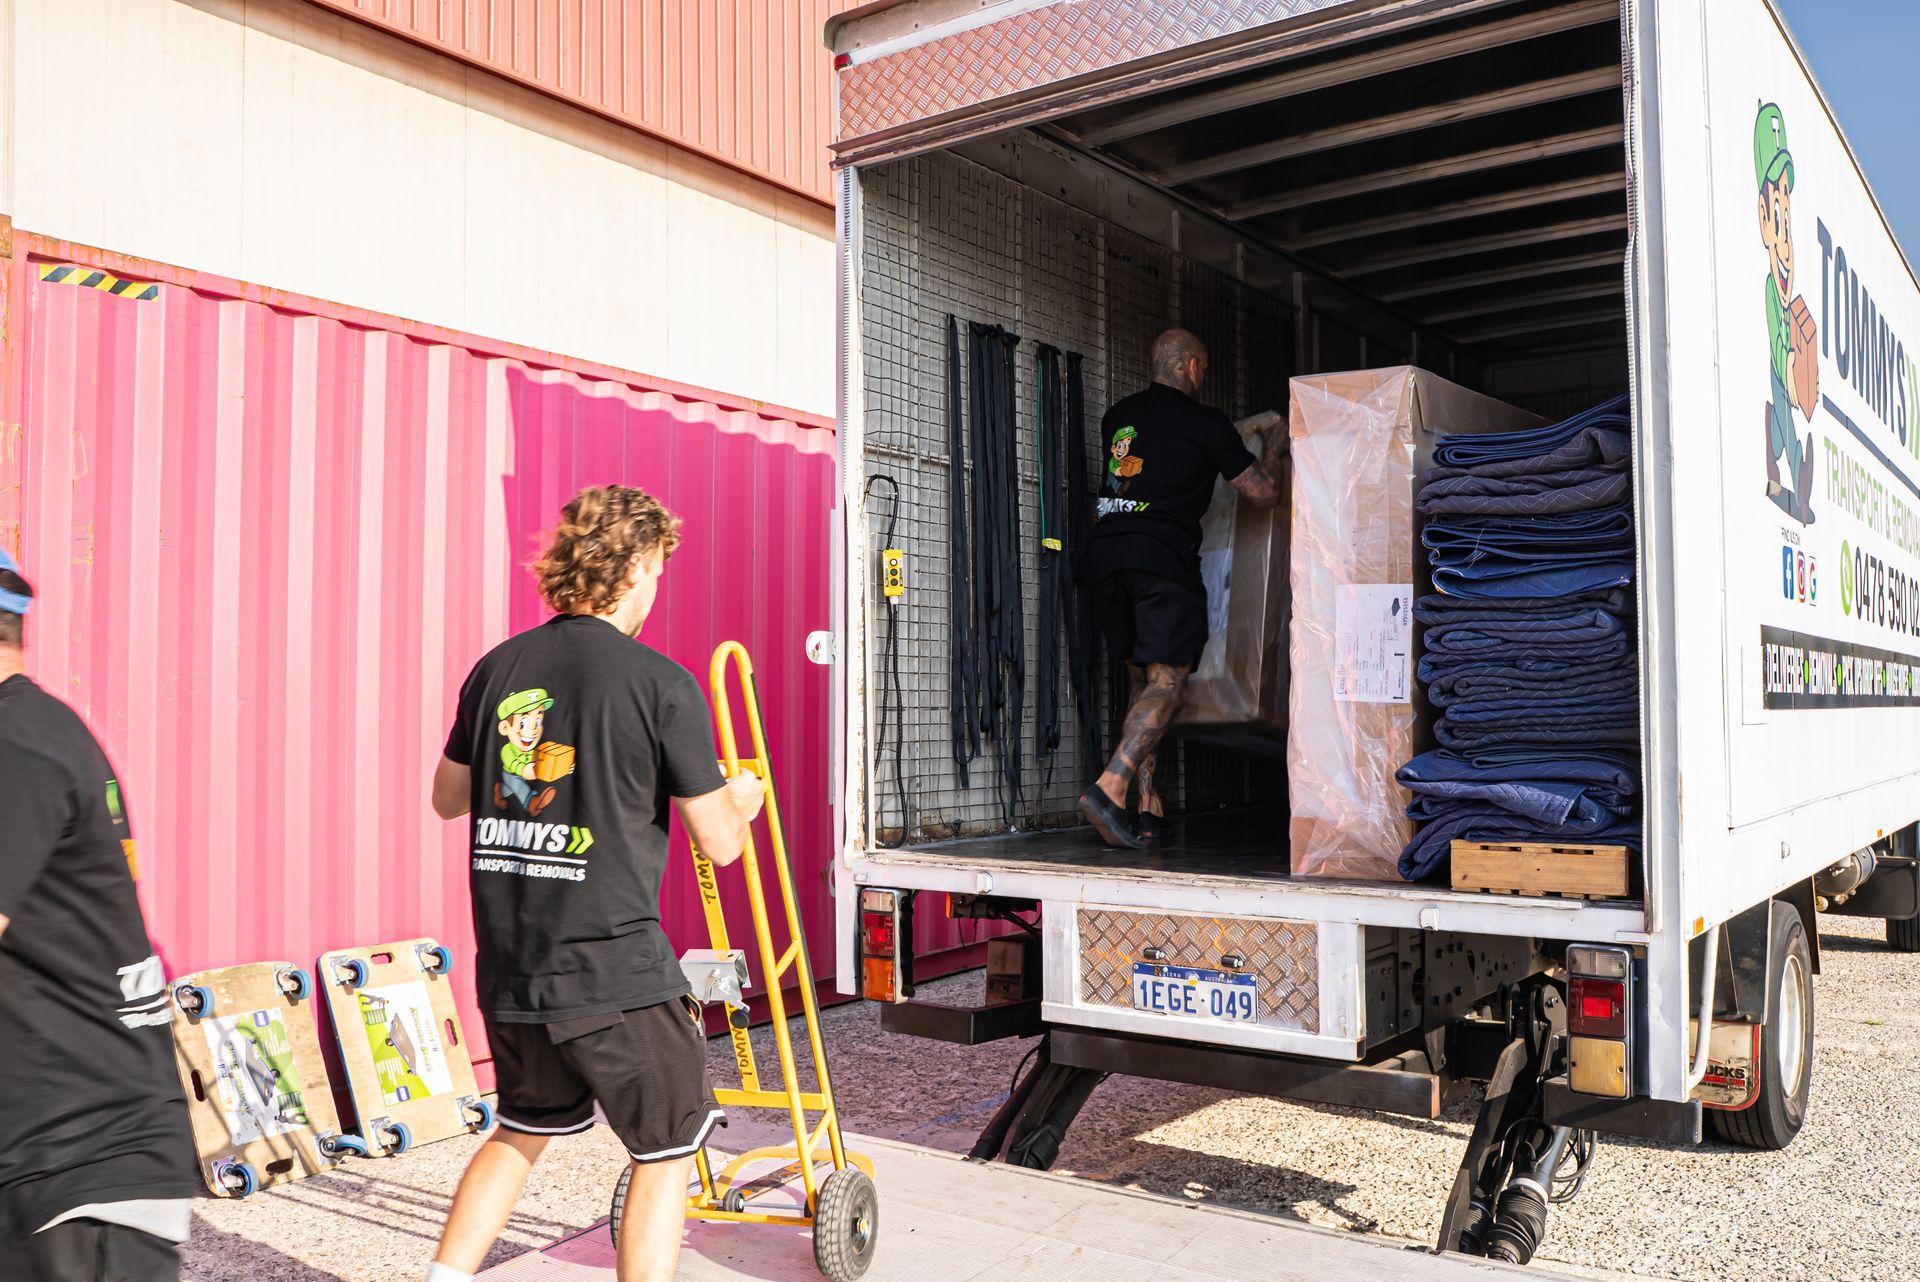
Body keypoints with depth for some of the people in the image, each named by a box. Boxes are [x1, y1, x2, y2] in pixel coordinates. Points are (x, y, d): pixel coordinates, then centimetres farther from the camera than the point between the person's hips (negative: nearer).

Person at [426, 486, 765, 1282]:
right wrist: (742, 799, 15)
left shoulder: (497, 668, 4)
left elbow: (448, 798, 17)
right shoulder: (661, 684, -12)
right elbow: (718, 843, -6)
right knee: (665, 1152, 13)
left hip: (509, 967, 6)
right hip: (615, 970, -6)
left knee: (522, 1130, 28)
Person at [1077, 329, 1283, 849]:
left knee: (1140, 680, 14)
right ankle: (1108, 788, -24)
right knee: (1167, 682, -7)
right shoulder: (1204, 422, 3)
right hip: (1161, 558, -6)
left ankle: (1148, 806, 12)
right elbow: (1263, 493, 8)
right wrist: (1271, 450, 29)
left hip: (1105, 553, 6)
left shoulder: (1118, 416, 20)